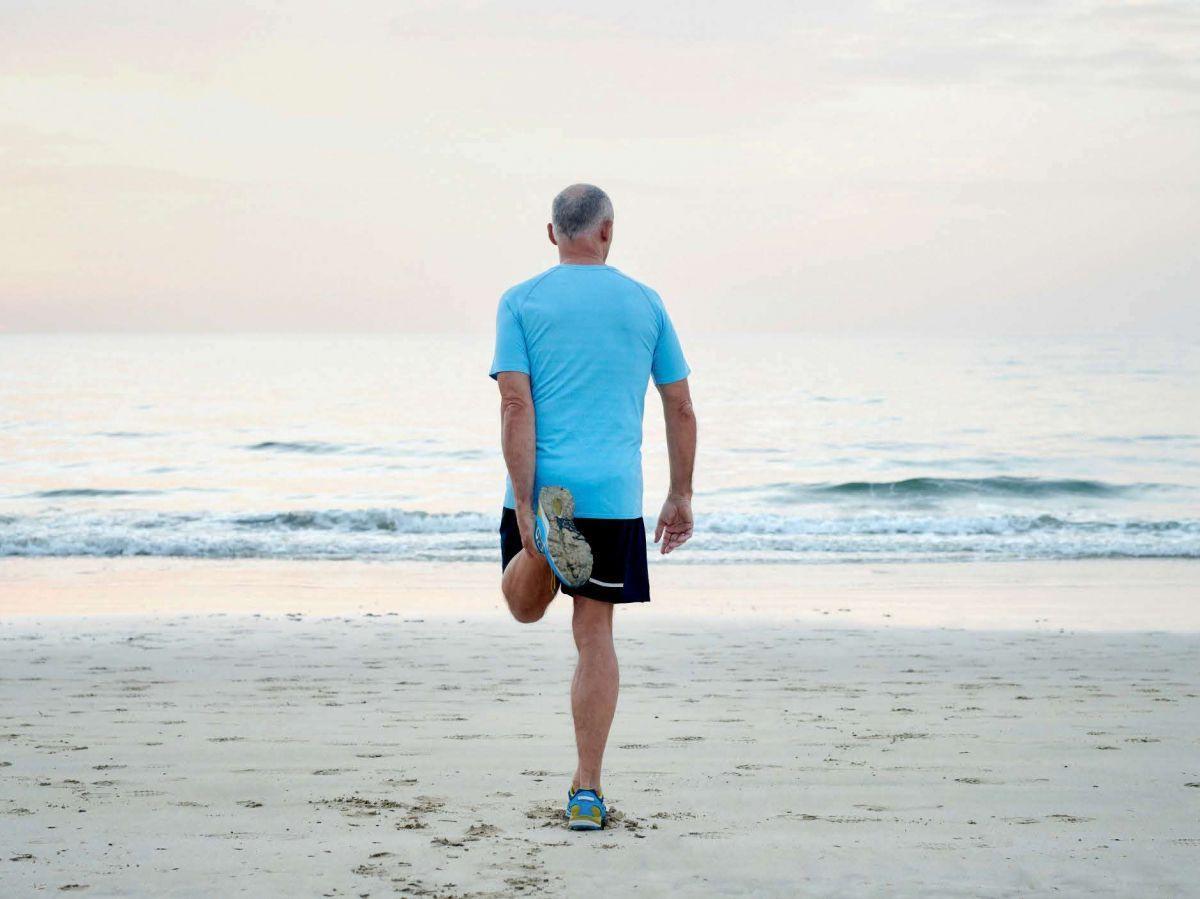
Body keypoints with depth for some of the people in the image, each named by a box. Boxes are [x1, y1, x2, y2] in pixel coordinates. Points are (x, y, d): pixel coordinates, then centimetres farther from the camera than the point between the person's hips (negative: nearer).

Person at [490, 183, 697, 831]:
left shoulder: (522, 303, 1)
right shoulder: (645, 303, 7)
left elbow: (516, 404, -9)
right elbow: (680, 409, 9)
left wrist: (524, 505, -12)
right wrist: (681, 497, 18)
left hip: (544, 487, -1)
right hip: (614, 492, 1)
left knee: (524, 608, 22)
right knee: (595, 633, 6)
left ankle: (546, 542, -15)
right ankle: (587, 791, 3)